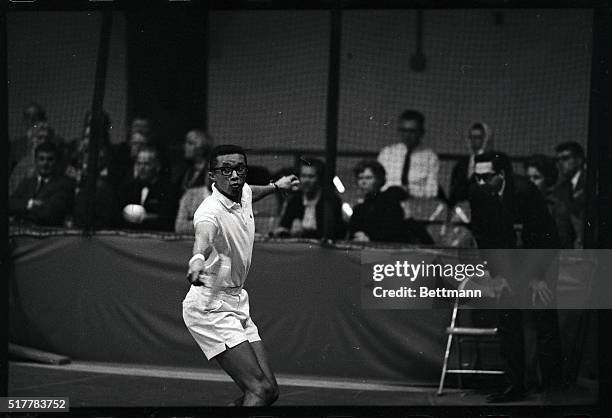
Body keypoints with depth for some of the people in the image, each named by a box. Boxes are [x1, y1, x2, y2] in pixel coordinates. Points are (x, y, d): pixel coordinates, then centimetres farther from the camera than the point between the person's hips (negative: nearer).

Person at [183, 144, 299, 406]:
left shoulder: (243, 193, 4)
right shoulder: (211, 212, -24)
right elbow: (203, 238, -48)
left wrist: (276, 186, 42)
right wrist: (197, 260, -69)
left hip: (237, 303, 9)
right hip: (211, 307, -9)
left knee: (269, 391, 6)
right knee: (260, 390, -20)